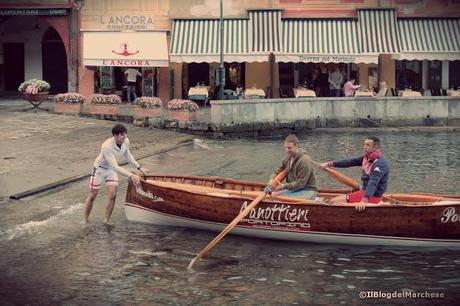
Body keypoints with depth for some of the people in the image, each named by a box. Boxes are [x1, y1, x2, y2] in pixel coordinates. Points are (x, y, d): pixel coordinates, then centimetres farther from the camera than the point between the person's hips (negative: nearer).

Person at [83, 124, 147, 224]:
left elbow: (128, 156, 5)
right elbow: (114, 166, -39)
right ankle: (85, 221, 21)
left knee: (113, 195, -8)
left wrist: (139, 168, 2)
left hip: (112, 170, 5)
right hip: (100, 169, -5)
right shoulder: (107, 146, -37)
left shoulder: (126, 142, -17)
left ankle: (106, 222, 5)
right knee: (92, 196, 5)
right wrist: (131, 176, -44)